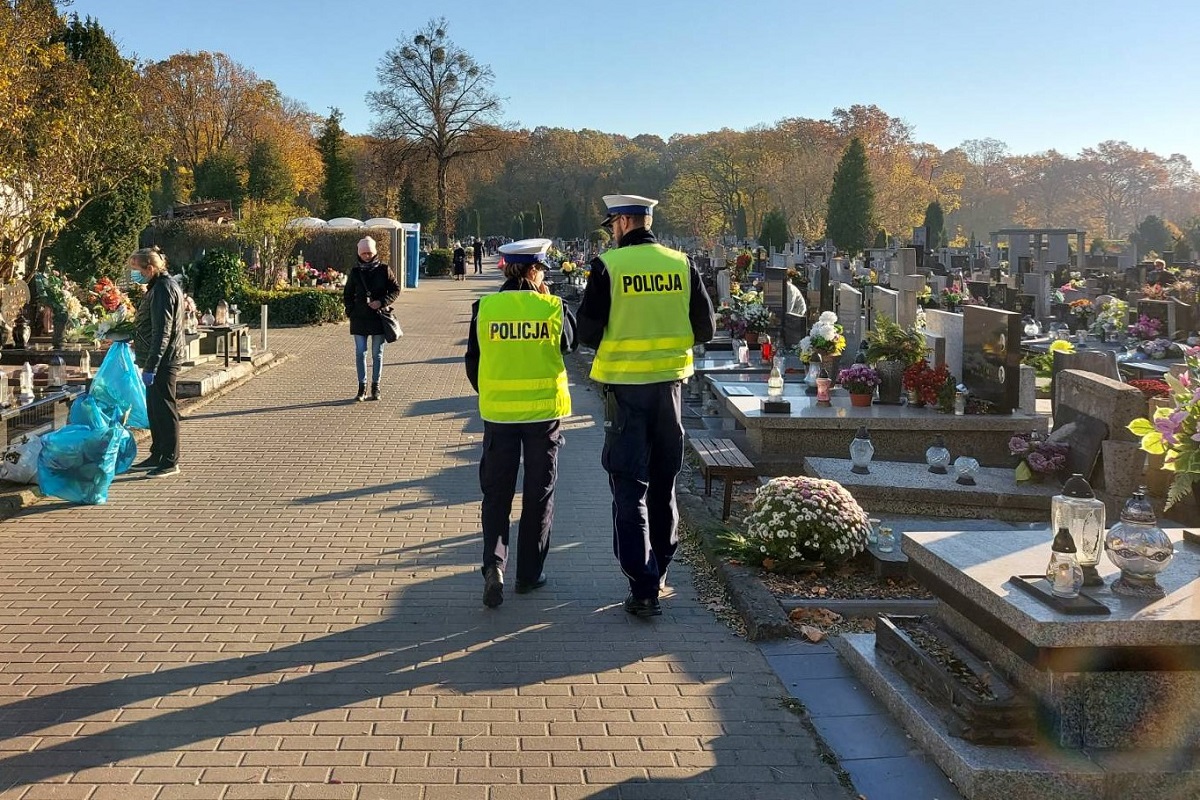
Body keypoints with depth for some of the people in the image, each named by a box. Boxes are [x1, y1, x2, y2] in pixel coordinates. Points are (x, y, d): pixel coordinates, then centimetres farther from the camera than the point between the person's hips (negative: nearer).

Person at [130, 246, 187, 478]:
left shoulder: (163, 289, -17)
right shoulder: (159, 287, 16)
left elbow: (162, 332, -23)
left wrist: (151, 366, -24)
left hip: (164, 360, -11)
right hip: (161, 360, 11)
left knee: (164, 409, -6)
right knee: (154, 409, 16)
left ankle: (170, 461, -1)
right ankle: (157, 456, 25)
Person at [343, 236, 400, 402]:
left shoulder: (384, 270, -1)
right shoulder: (355, 272, 5)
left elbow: (396, 290, 0)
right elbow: (347, 294, 14)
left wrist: (382, 302, -14)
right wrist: (350, 311, 2)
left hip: (379, 318, -1)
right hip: (359, 318, 1)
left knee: (377, 354, 6)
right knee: (360, 352, 0)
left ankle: (375, 386, 15)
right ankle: (362, 387, 6)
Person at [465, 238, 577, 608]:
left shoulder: (485, 307, -5)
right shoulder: (553, 307, -8)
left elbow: (473, 363, 3)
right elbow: (570, 343, 11)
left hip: (498, 411, 1)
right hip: (545, 410, -1)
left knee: (496, 493, 10)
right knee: (539, 493, 11)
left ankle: (494, 562, -9)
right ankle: (529, 574, 17)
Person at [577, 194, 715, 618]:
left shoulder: (607, 266, -11)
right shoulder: (682, 264, 0)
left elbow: (588, 333, -9)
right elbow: (705, 328, 3)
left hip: (625, 384, -4)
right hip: (669, 381, 4)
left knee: (629, 488, 2)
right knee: (663, 484, 17)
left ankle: (643, 589, -2)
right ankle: (659, 573, 30)